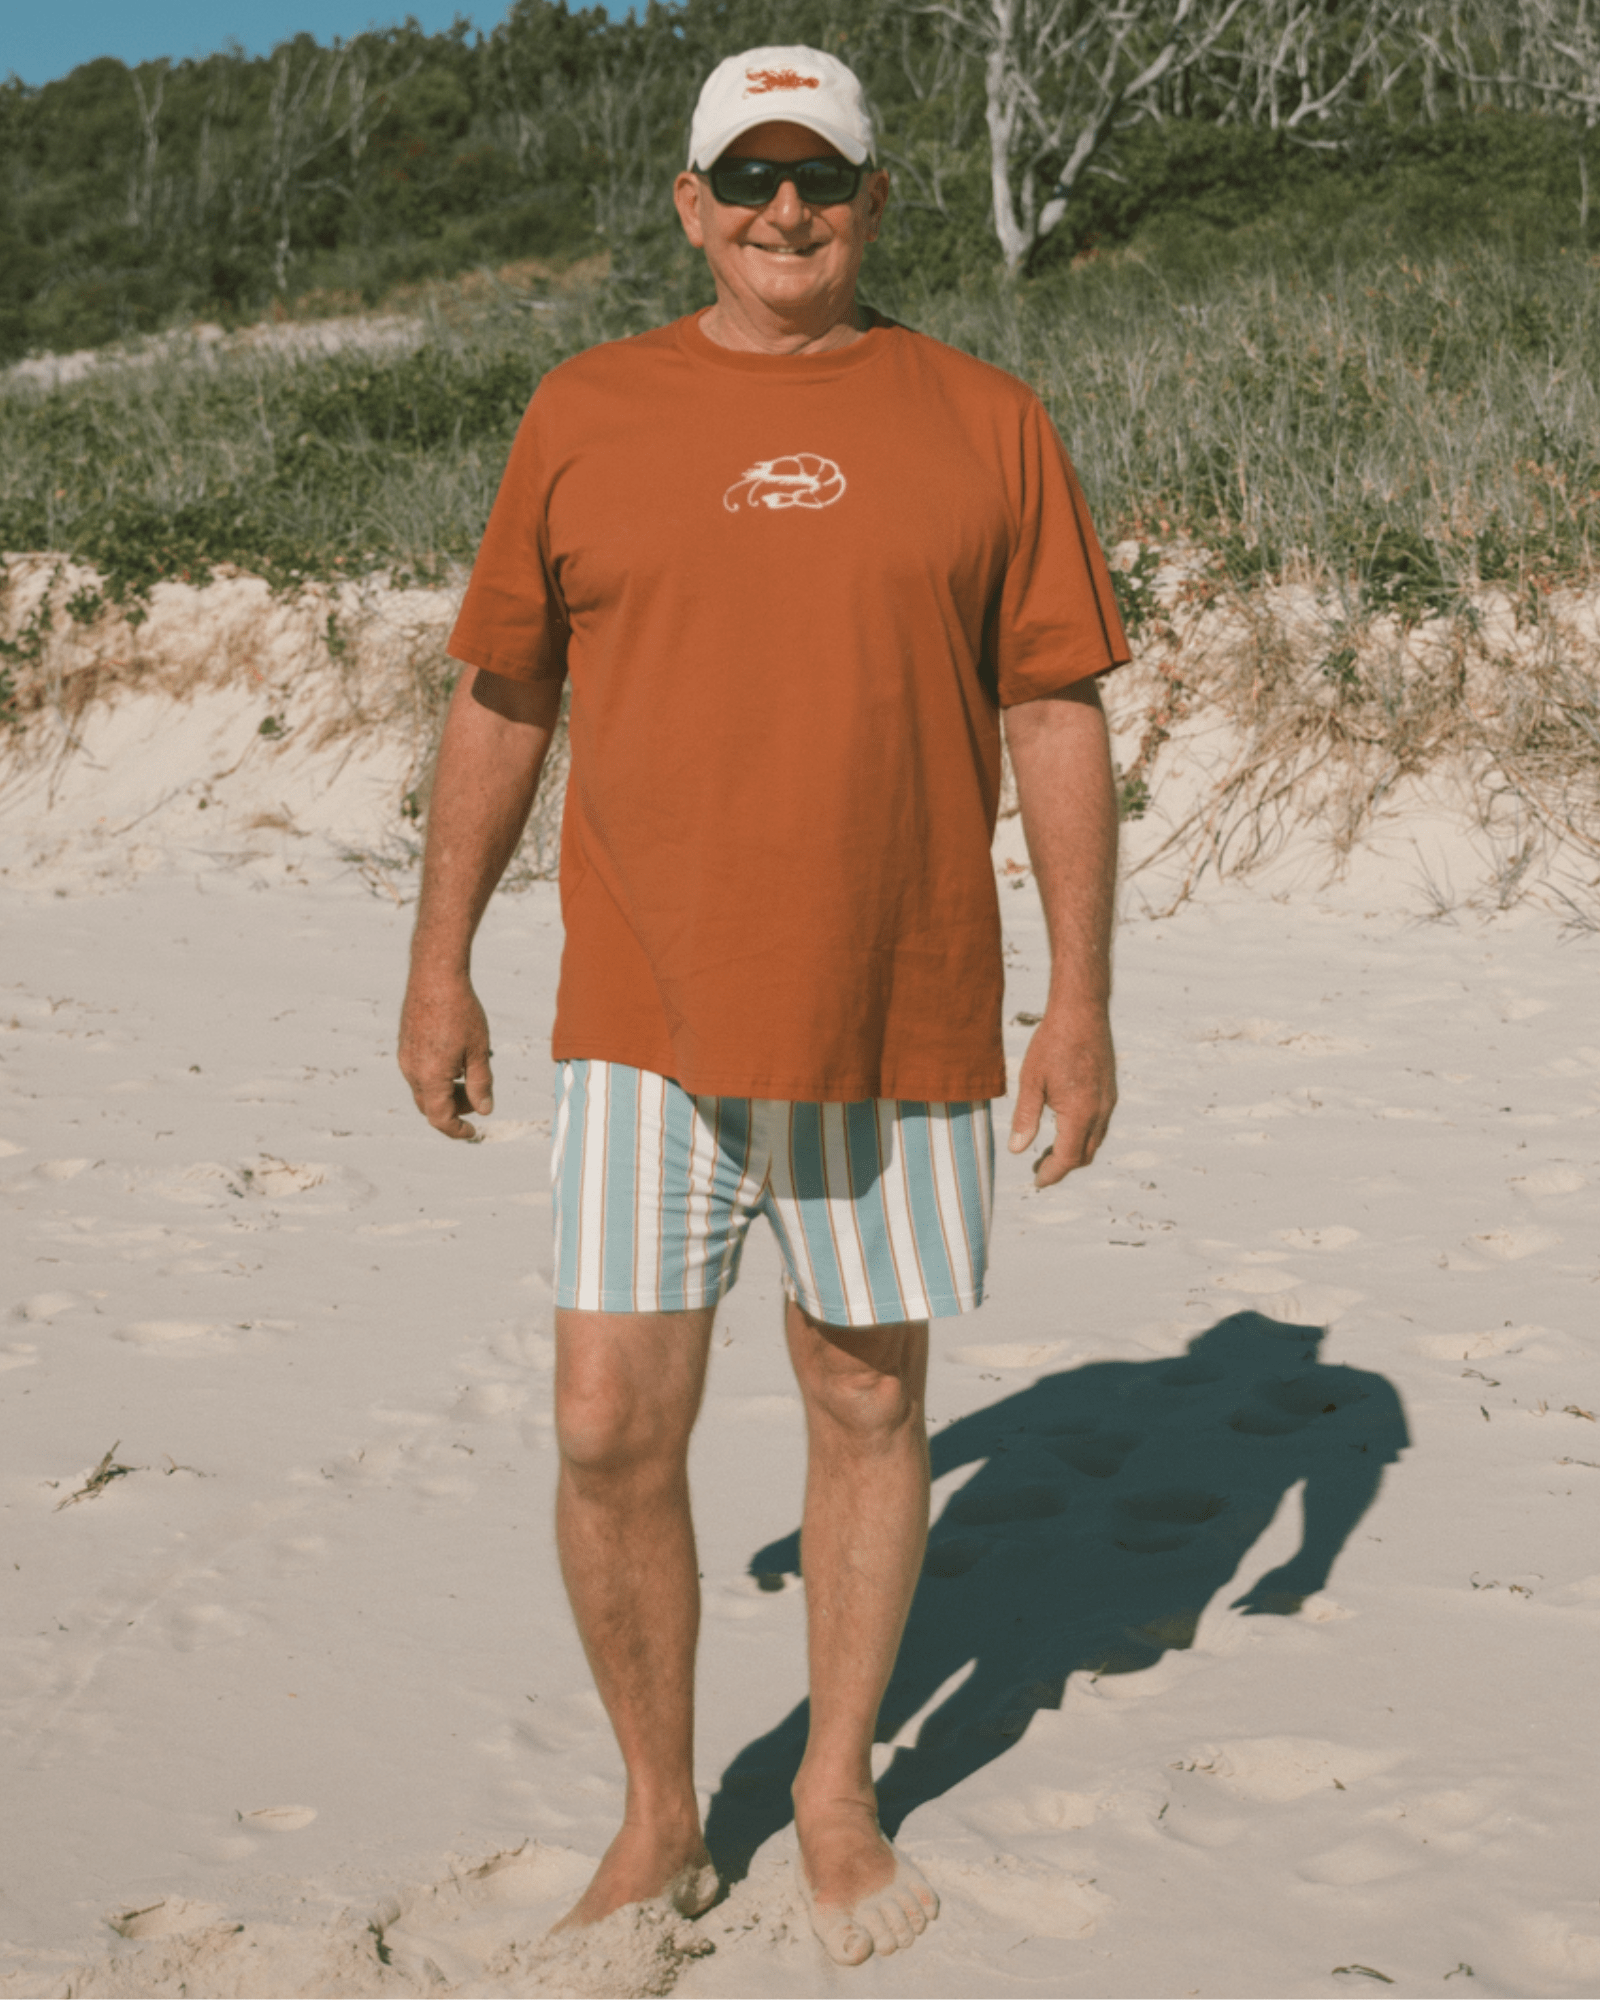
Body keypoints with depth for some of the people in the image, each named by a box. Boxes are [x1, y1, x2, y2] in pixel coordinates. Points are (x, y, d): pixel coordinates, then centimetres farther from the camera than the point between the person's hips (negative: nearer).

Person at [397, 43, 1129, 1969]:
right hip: (645, 1019, 0)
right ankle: (659, 1815, 20)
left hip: (900, 1021, 0)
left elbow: (1055, 720, 3)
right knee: (610, 1434, -2)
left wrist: (1080, 1002, -1)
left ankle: (838, 1793, 31)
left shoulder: (984, 422, 3)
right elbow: (499, 699, 10)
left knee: (869, 1407, 11)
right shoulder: (584, 415, 4)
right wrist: (440, 964, 10)